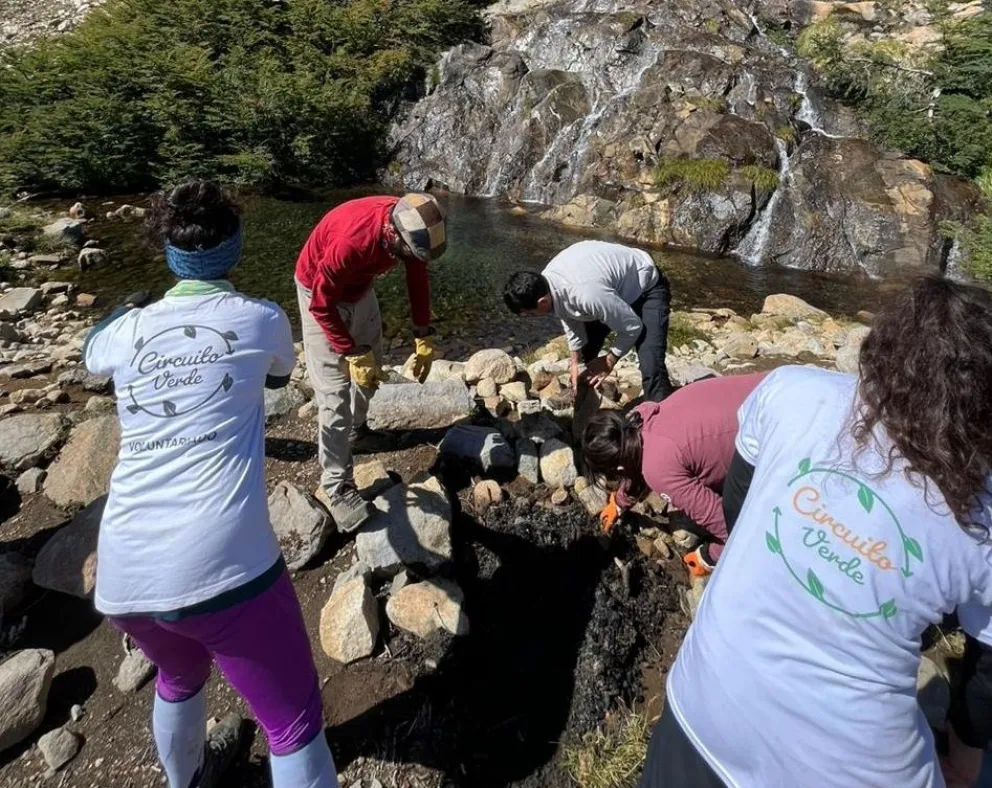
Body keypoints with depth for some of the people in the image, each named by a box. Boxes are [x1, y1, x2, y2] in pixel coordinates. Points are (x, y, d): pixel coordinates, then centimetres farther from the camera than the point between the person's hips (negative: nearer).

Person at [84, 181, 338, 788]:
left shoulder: (130, 329, 10)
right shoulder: (261, 318, 3)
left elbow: (91, 351, 36)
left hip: (121, 576, 6)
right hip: (220, 566, -5)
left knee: (182, 676, 34)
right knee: (296, 720, 11)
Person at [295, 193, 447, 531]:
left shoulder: (411, 224, -21)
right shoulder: (351, 242, -41)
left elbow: (418, 278, -5)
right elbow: (322, 305, -28)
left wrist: (424, 338, -8)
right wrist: (353, 354, -25)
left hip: (359, 285, 7)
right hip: (321, 294, -7)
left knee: (372, 365, 18)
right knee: (335, 390, -11)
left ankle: (355, 430, 43)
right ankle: (334, 485, -3)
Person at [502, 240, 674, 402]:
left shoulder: (586, 295, -43)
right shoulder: (547, 281, -17)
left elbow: (633, 327, -28)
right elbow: (571, 322, 2)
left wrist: (610, 361, -14)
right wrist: (576, 363, 5)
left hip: (646, 286, -8)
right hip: (617, 286, 8)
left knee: (651, 367, -23)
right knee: (585, 353, 16)